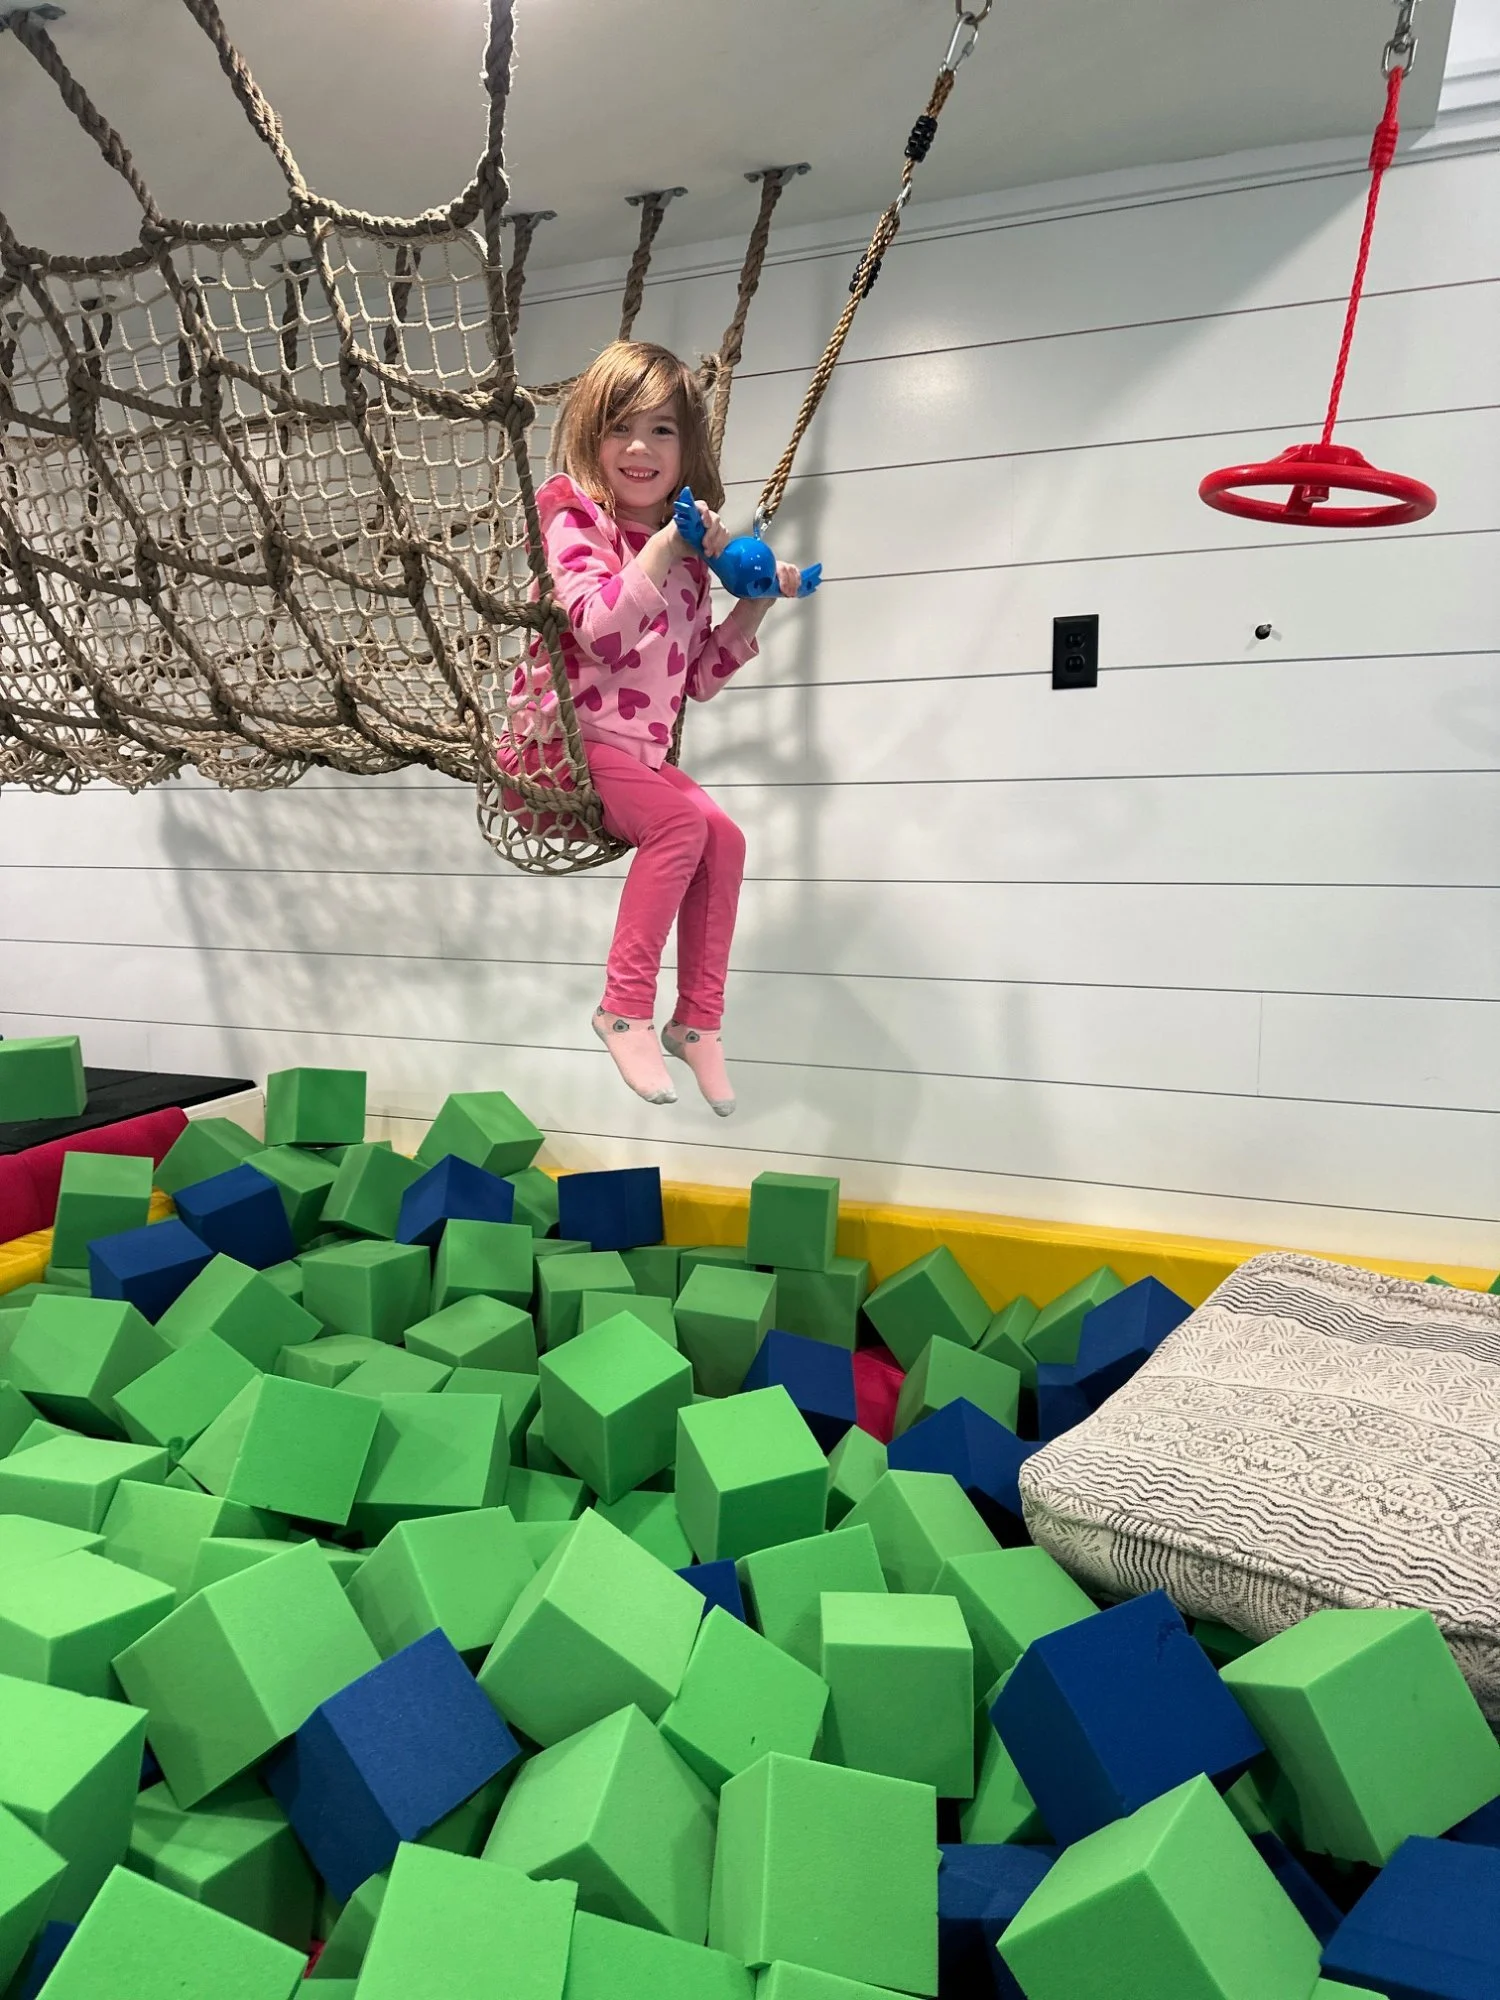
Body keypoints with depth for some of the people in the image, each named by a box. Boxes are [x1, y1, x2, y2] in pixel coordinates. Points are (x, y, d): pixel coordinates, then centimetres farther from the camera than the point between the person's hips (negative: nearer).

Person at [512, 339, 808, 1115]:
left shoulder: (688, 554, 14)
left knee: (724, 835, -11)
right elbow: (598, 629, -24)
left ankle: (698, 1020, 0)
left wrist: (754, 606, 8)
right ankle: (625, 1007, -17)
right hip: (566, 739, -6)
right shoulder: (575, 520, -5)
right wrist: (661, 550, -26)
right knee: (682, 819, -25)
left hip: (639, 752, 7)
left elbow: (696, 677, 17)